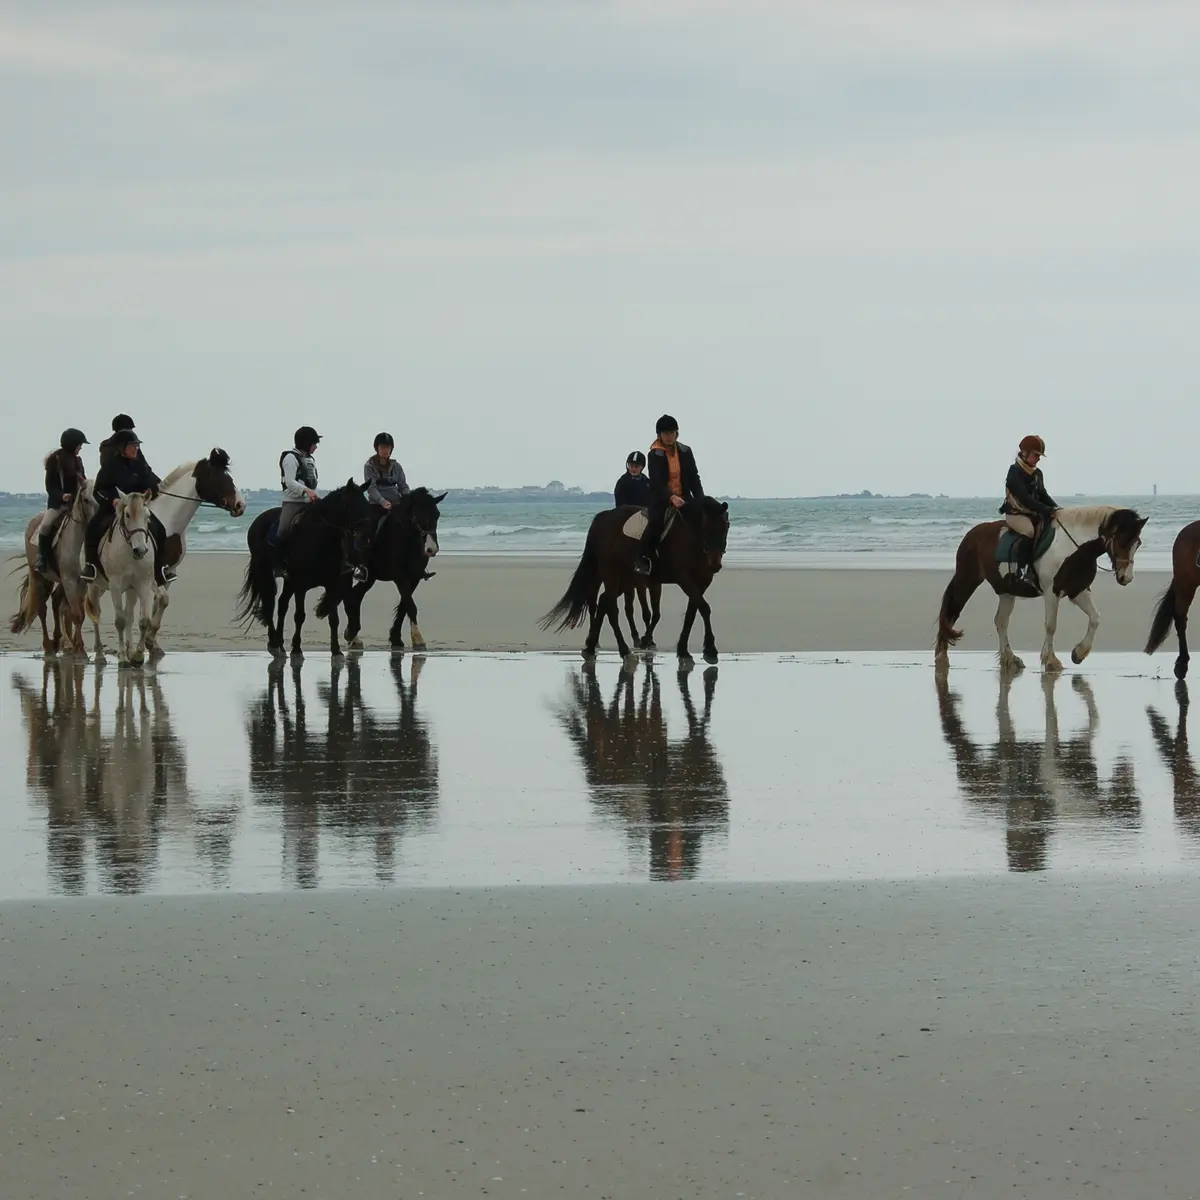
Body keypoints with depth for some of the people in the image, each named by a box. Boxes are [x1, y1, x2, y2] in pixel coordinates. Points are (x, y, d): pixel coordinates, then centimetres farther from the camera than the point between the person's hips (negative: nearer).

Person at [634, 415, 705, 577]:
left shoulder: (686, 452, 5)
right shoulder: (655, 455, -7)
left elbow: (694, 478, 5)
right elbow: (657, 482, -17)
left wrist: (701, 500, -9)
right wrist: (671, 497, -34)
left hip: (683, 497, 5)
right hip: (661, 498, -4)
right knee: (656, 521, -32)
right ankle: (643, 558, -23)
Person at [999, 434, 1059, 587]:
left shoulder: (1037, 473, 12)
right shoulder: (1015, 472, -13)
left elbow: (1043, 495, 12)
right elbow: (1025, 498, -24)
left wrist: (1056, 508, -7)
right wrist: (1045, 510, -33)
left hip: (1034, 513, 8)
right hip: (1016, 513, -8)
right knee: (1029, 531, -36)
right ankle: (1025, 572, -40)